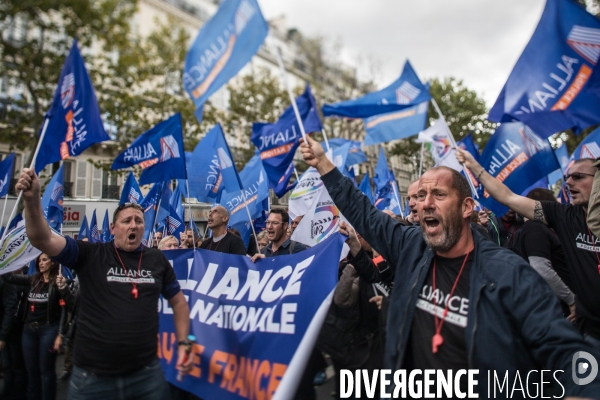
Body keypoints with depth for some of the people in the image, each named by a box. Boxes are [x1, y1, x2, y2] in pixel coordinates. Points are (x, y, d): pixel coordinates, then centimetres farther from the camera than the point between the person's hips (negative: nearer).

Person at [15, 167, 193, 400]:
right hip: (91, 376, -1)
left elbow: (178, 302, 13)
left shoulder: (157, 260, 3)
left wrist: (183, 343, 5)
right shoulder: (90, 255, -3)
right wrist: (32, 199, -30)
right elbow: (42, 240, -15)